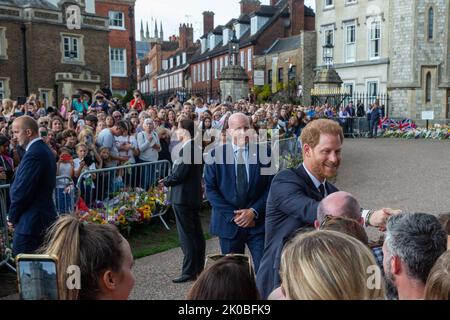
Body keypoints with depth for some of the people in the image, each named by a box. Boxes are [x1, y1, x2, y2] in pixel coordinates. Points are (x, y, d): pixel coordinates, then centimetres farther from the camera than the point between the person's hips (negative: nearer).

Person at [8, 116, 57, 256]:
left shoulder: (33, 154, -19)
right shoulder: (44, 150, 13)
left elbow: (21, 191, -20)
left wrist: (12, 217, -5)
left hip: (31, 222, -10)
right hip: (45, 216, 10)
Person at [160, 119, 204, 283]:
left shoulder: (186, 149, -19)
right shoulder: (197, 147, 11)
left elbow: (179, 174, -21)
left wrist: (166, 181, -2)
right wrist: (169, 179, 11)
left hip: (183, 196, -10)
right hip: (195, 194, 10)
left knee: (186, 235, -4)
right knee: (196, 233, 15)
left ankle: (189, 272, 2)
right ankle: (199, 268, 25)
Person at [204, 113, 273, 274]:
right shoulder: (216, 155, -1)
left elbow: (271, 186, 0)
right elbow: (210, 189, -3)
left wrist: (254, 211, -11)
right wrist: (232, 215, -11)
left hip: (258, 221, 0)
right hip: (228, 223, 0)